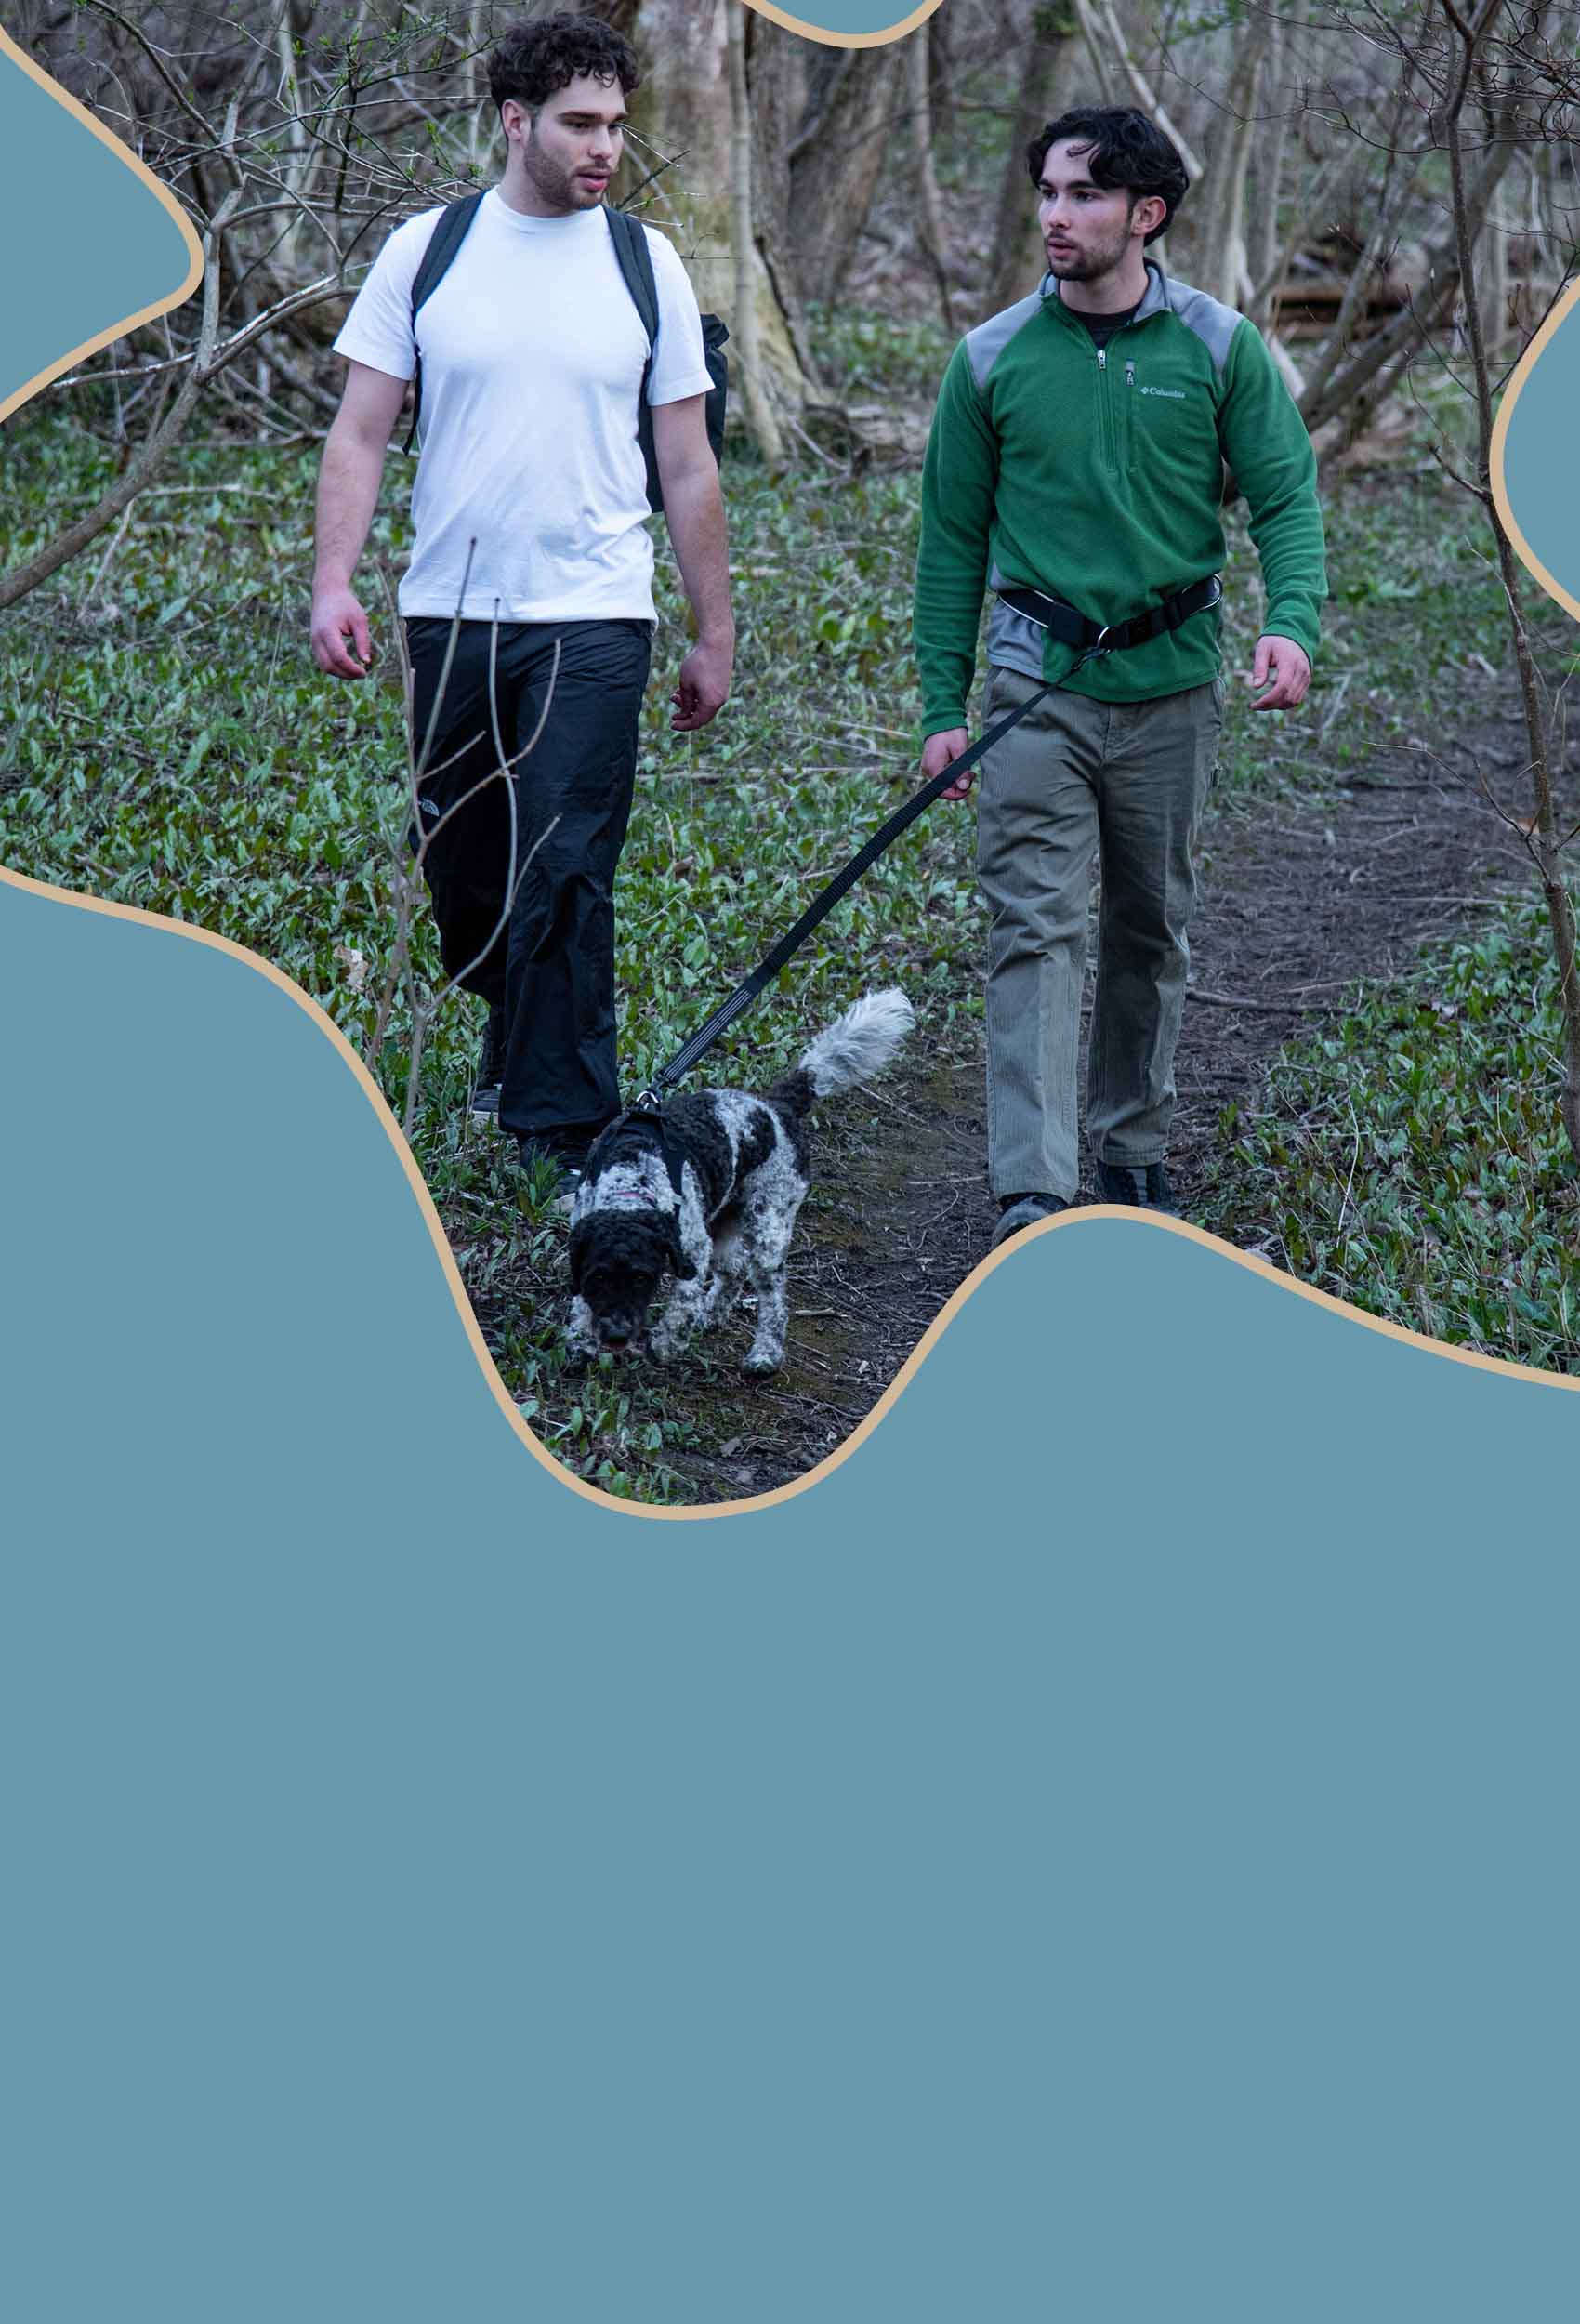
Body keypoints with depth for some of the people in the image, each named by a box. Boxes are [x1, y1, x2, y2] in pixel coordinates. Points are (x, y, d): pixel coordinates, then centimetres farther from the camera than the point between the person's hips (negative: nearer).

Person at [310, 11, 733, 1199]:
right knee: (461, 869, 12)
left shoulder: (645, 263, 3)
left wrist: (715, 634, 7)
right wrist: (334, 582, -9)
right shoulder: (428, 250, 3)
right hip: (451, 612, 2)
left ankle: (562, 1130, -2)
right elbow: (360, 433, 3)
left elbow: (688, 467, 7)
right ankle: (521, 1025, 39)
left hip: (591, 619, -2)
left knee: (564, 875, -9)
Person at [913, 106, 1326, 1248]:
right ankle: (1034, 1190, -15)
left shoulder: (1221, 348, -2)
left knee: (1153, 928, 13)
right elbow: (953, 541, 4)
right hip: (1038, 681, -1)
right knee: (1036, 929, -10)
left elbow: (1287, 498, -3)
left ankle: (1135, 1148, 31)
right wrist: (943, 707, 1)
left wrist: (1292, 622, -23)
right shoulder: (992, 359, -1)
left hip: (1170, 683, 1)